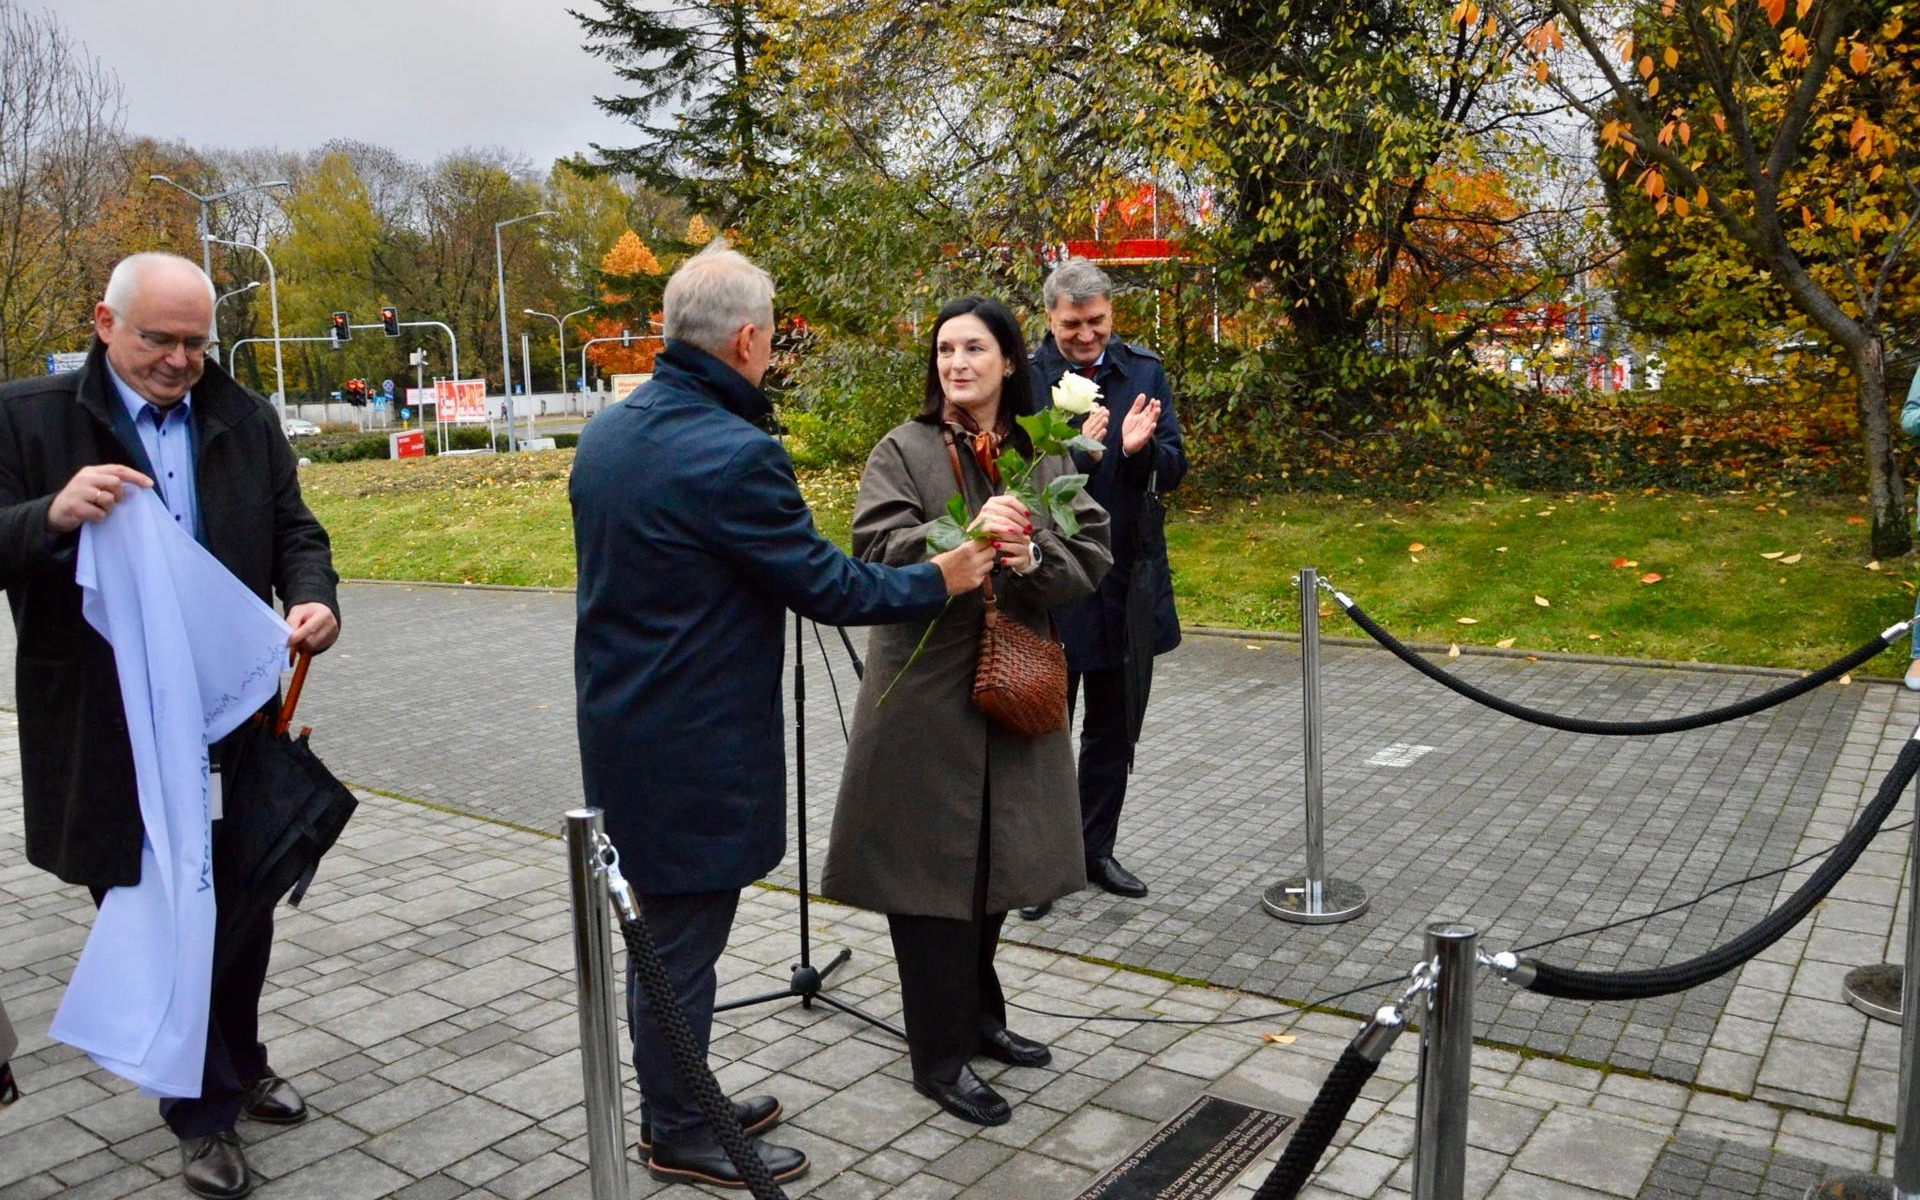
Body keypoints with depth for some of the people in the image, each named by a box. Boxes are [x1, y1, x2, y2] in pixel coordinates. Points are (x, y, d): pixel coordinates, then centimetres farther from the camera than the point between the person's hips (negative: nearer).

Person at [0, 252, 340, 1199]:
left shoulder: (243, 418, 6)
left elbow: (294, 529, 8)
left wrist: (312, 598, -13)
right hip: (110, 737, -3)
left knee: (245, 907, 17)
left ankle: (238, 1066, 40)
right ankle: (204, 1112, 26)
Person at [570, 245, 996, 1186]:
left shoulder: (604, 434, 4)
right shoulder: (734, 454, -23)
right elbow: (824, 586, -17)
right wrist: (941, 579, -4)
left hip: (622, 729, 9)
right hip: (695, 748, -9)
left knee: (668, 926, 21)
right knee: (683, 940, 7)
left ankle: (678, 1101, 38)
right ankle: (677, 1137, 25)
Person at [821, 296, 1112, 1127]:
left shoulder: (1046, 456, 8)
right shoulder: (903, 451, -3)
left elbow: (1092, 558, 1)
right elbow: (877, 549, -16)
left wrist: (1033, 558, -19)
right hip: (925, 692, -4)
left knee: (991, 864, 16)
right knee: (932, 867, 1)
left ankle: (978, 1015, 35)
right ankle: (938, 1055, 15)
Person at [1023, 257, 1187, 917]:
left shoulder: (1144, 370, 1)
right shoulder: (1025, 378, -10)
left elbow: (1174, 470, 0)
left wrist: (1140, 448, -21)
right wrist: (1078, 452, -29)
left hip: (1128, 578, 4)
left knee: (1113, 733, 17)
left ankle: (1096, 849, 33)